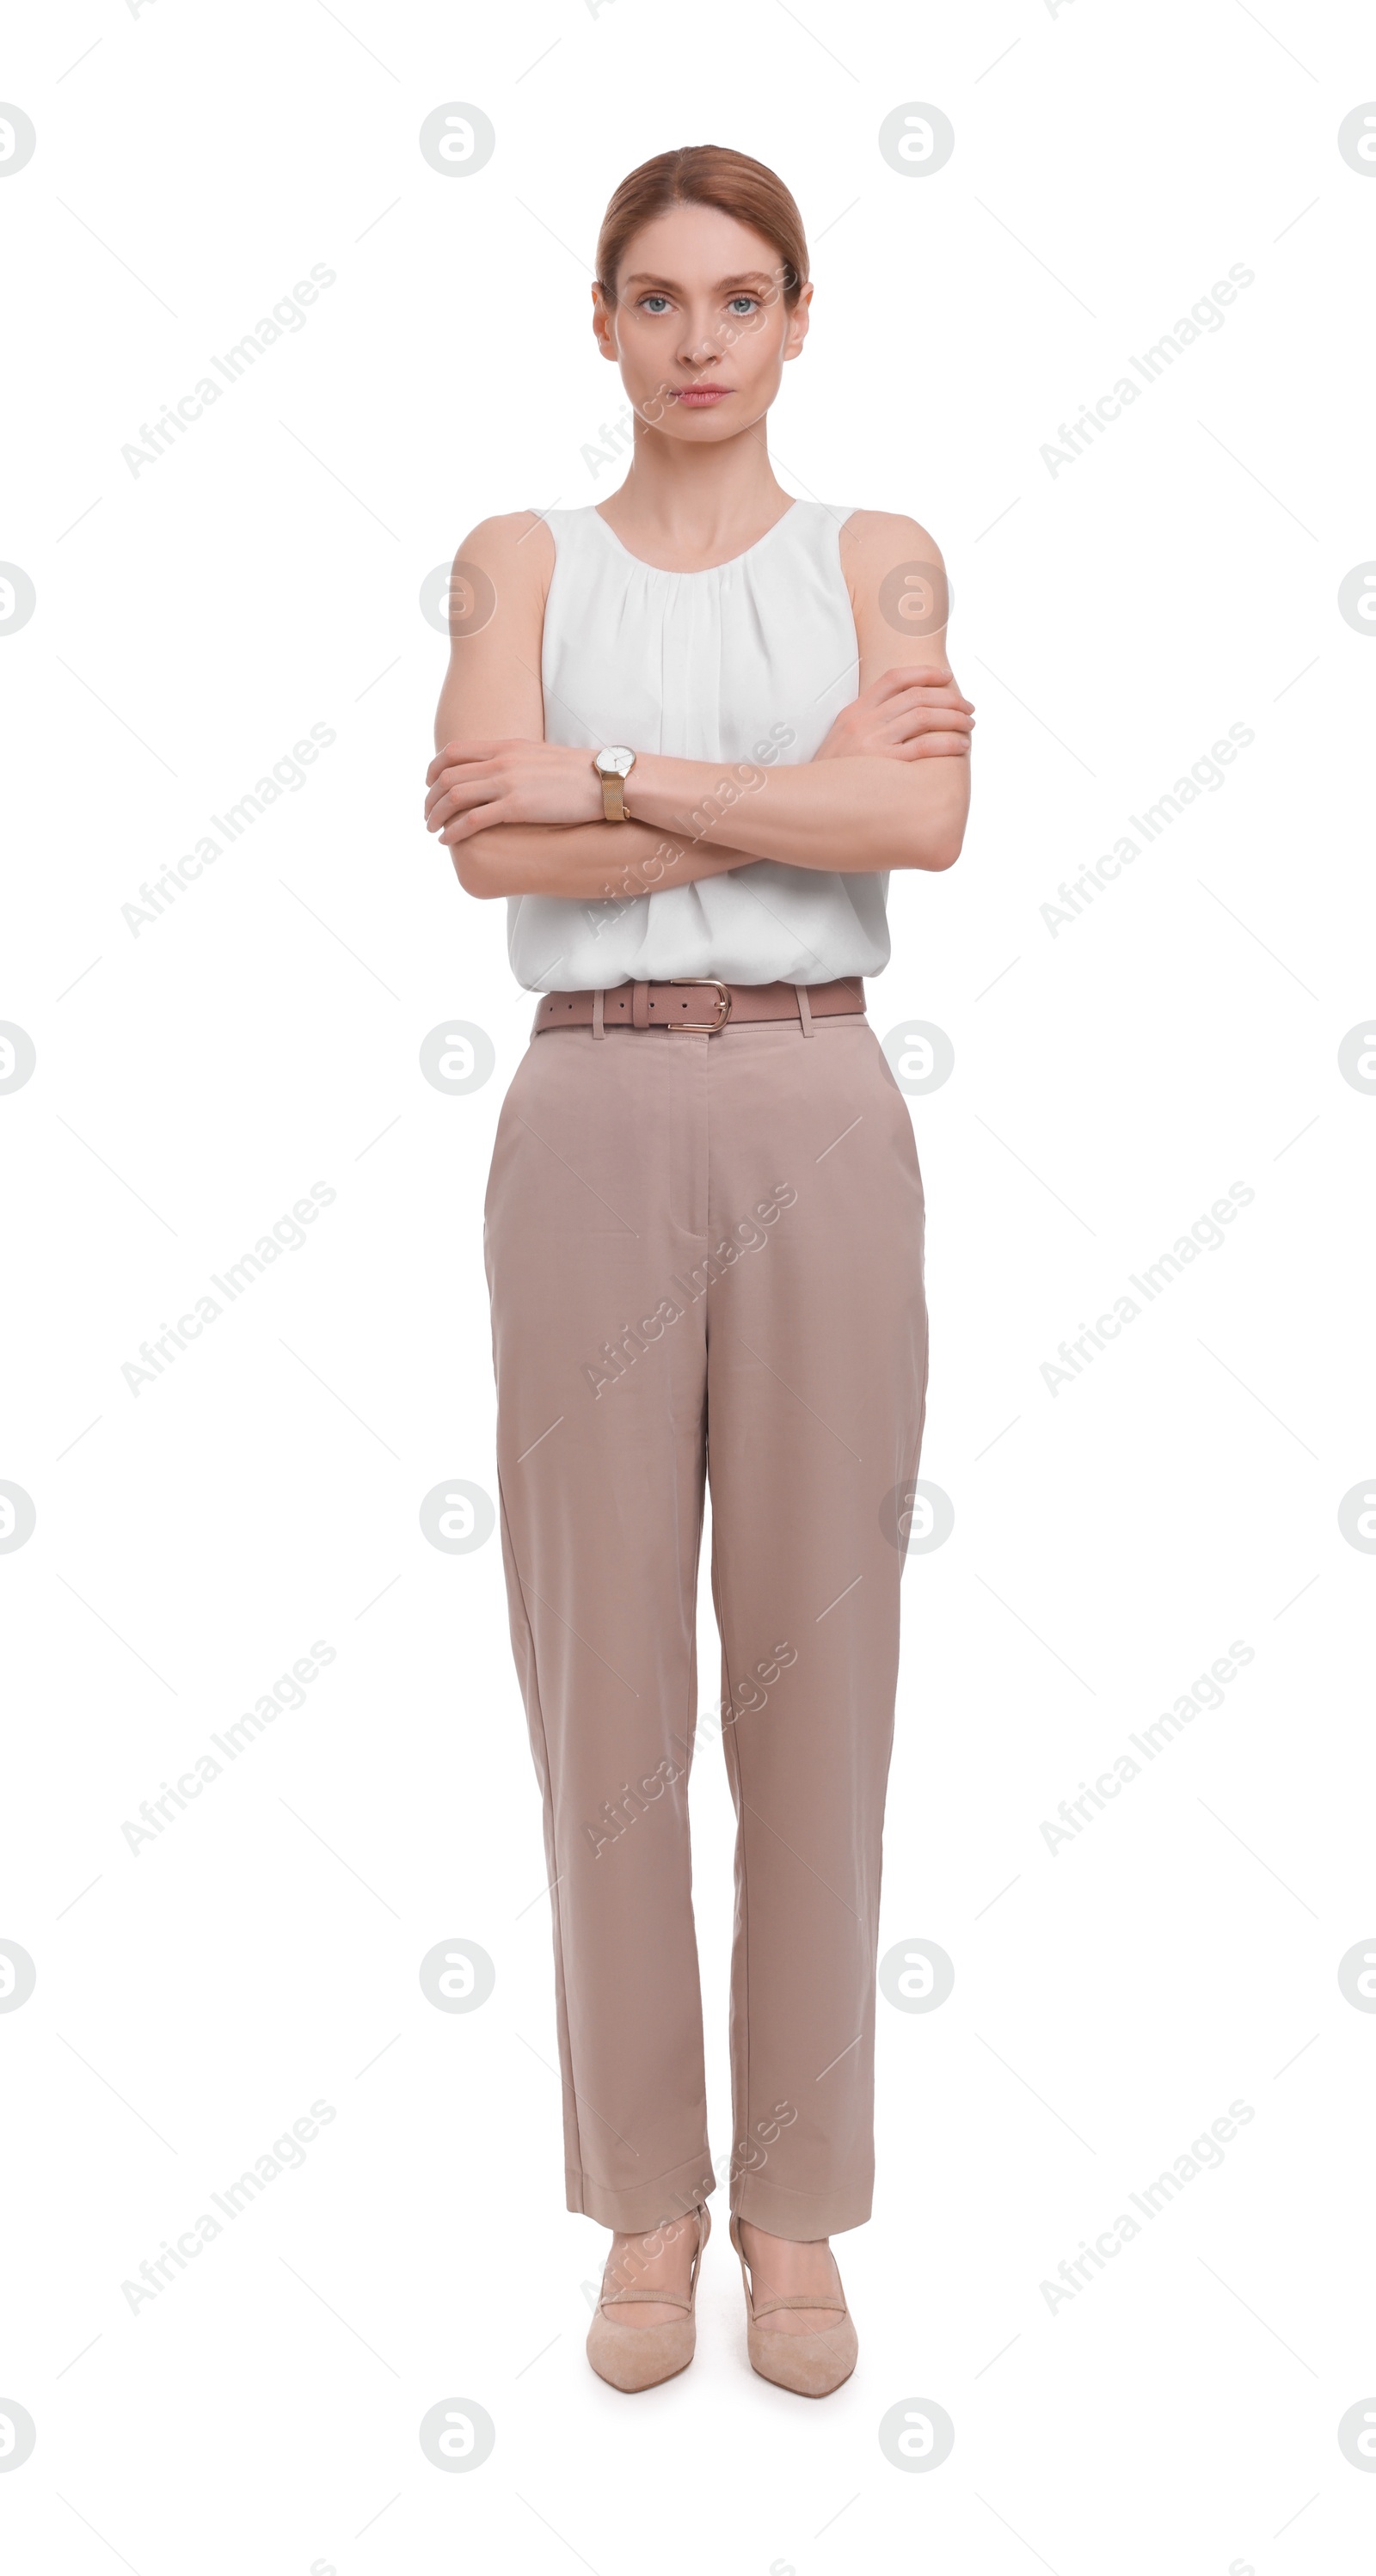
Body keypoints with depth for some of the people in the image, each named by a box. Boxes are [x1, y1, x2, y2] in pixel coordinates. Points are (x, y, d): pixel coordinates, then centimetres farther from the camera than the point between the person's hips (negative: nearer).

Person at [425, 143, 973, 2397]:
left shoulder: (878, 559, 10)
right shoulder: (522, 561, 10)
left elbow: (929, 821, -9)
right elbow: (490, 846, -9)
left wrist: (616, 780, -10)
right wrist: (808, 790, -9)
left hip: (816, 1112, 0)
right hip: (595, 1121, 0)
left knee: (816, 1653, 3)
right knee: (609, 1655, 3)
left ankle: (797, 2206, 20)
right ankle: (647, 2199, 21)